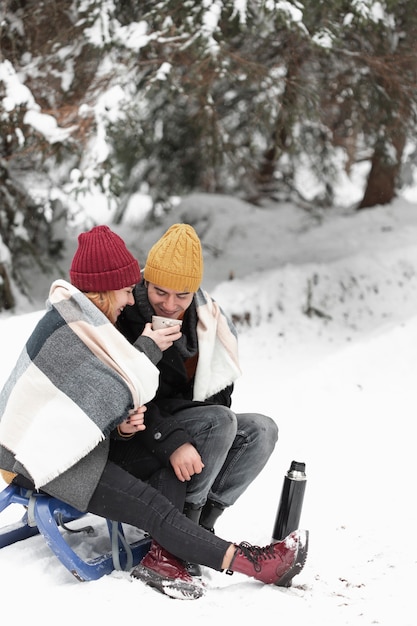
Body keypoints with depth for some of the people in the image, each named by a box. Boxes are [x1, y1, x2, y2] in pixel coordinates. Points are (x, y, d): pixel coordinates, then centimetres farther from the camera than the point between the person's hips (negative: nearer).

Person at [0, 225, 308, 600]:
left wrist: (121, 427, -4)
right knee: (152, 506, -17)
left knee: (170, 465, 0)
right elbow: (138, 387, -17)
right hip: (42, 454, -10)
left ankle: (164, 556, -18)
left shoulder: (67, 315, 15)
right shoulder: (78, 316, -17)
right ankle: (251, 563, -17)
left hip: (65, 445, 10)